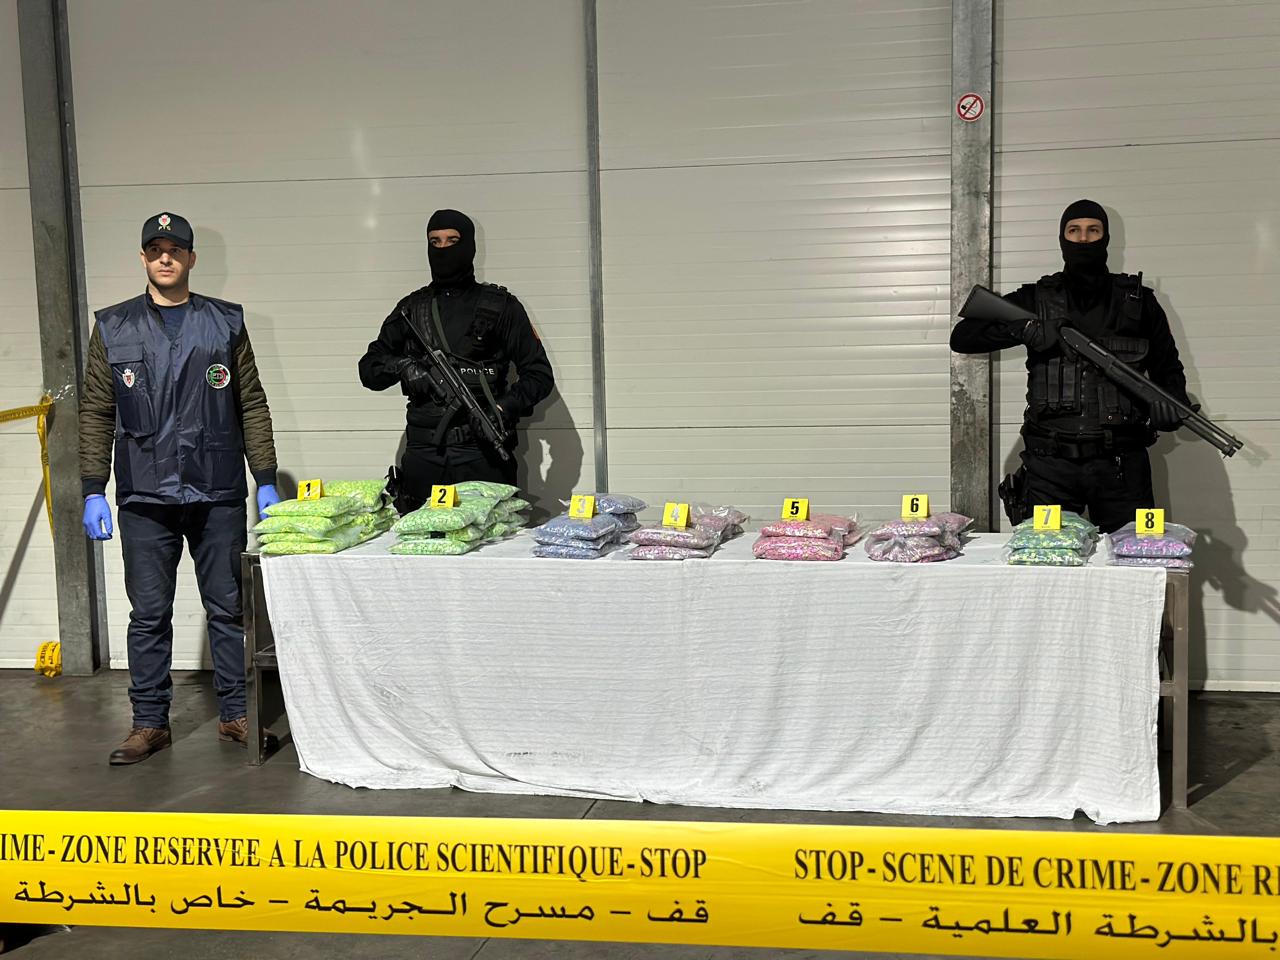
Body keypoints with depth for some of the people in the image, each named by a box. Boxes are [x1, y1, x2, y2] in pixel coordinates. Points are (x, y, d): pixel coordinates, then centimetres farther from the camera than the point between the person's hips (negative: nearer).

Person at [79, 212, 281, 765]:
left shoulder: (225, 323, 6)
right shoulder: (114, 328, 7)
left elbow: (252, 405, 6)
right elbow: (96, 414, 6)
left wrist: (266, 482, 1)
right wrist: (93, 491, 0)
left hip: (218, 495, 0)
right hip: (145, 498, 0)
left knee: (227, 609, 5)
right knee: (148, 615, 5)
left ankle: (235, 715, 16)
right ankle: (150, 723, 15)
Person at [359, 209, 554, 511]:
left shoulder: (501, 306, 8)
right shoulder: (411, 309, 17)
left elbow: (539, 374, 6)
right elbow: (369, 368, 18)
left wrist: (506, 409, -11)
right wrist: (401, 366, -4)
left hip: (482, 455, -2)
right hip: (423, 457, 3)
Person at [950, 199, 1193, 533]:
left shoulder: (1138, 301, 11)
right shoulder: (1035, 299, 9)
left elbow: (1167, 367, 18)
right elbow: (962, 336, 4)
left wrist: (1170, 402, -4)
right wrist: (1023, 328, -12)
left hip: (1121, 464, 1)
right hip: (1050, 465, 0)